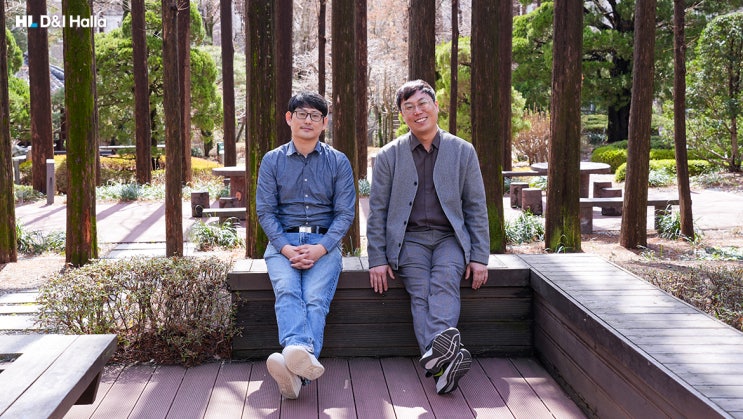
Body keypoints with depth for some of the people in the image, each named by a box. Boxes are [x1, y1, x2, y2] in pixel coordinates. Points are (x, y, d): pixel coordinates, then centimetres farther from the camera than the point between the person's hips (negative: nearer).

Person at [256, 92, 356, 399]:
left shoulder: (338, 162, 10)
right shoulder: (272, 161, 11)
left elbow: (345, 212, 3)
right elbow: (265, 210, 5)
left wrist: (320, 249, -13)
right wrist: (285, 248, -12)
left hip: (324, 242, -1)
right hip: (283, 241, 1)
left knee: (316, 298, -28)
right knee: (287, 291, -30)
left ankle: (296, 371, -49)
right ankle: (300, 353, -56)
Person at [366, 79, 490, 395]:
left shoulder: (462, 151, 8)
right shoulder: (389, 156, 7)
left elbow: (476, 207, 8)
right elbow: (377, 211, 6)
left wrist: (480, 257, -1)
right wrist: (377, 259, -3)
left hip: (450, 237, 1)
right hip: (409, 239, 0)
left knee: (445, 283, -30)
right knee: (420, 294, -26)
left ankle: (438, 349, -51)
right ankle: (444, 362, -45)